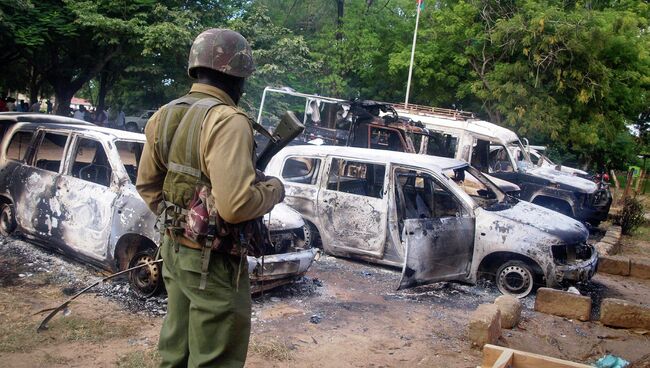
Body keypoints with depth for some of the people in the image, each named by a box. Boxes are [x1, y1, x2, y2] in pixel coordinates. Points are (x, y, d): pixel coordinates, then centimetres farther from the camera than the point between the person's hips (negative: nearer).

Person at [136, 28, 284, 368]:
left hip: (174, 250, 9)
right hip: (213, 263, -9)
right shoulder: (227, 121, -21)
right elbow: (236, 205, -30)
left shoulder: (164, 115, 6)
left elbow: (146, 184, 15)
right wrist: (274, 189, -12)